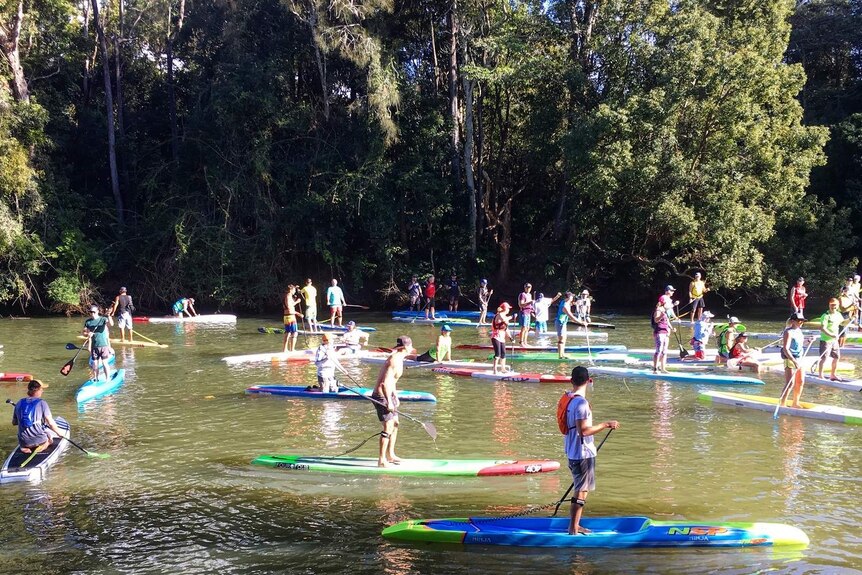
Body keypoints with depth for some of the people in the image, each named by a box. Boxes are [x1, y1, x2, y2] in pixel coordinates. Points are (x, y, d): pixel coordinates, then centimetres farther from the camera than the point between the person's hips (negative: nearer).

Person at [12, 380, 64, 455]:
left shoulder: (19, 403, 2)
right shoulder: (42, 403, -11)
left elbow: (14, 422, 12)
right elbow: (51, 423, -12)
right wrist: (59, 432, 6)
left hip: (23, 442, 4)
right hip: (39, 440, -4)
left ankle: (25, 447, 8)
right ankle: (45, 444, -2)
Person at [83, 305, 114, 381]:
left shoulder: (103, 319, -5)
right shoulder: (88, 322, 6)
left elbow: (111, 324, -22)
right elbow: (84, 332, 7)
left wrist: (109, 316, -38)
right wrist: (88, 334, -16)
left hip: (103, 344, -3)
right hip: (94, 346, 3)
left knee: (104, 363, -2)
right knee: (95, 363, 8)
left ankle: (107, 379, 5)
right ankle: (95, 379, 19)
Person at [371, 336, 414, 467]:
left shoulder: (396, 357, 12)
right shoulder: (395, 361, -20)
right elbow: (385, 383, -28)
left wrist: (395, 396, 27)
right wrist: (389, 402, -27)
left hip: (387, 395, 11)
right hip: (382, 396, -11)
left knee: (395, 424, 19)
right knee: (388, 428, -11)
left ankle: (390, 454, 30)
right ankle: (381, 460, -7)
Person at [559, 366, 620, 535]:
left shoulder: (566, 398, 6)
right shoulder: (581, 402, -22)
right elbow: (584, 430, -26)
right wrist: (606, 424, -19)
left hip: (572, 451, 9)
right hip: (583, 453, -9)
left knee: (580, 488, 20)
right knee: (582, 491, -1)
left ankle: (575, 525, 28)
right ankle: (573, 529, 4)